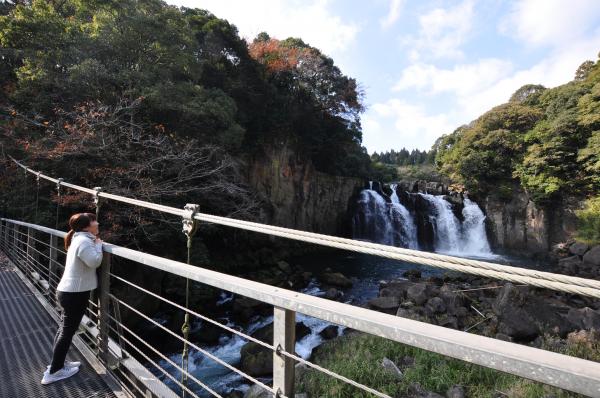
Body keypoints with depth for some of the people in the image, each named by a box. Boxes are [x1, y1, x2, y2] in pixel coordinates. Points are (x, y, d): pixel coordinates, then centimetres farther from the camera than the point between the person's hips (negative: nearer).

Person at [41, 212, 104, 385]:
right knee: (67, 331, 4)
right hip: (75, 294, -10)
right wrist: (98, 245, -15)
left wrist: (96, 244, 4)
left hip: (67, 291, 10)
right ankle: (54, 372, 16)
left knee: (64, 328, 20)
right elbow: (95, 261, -28)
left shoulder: (79, 239, 10)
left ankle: (58, 363, 34)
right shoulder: (84, 241, -22)